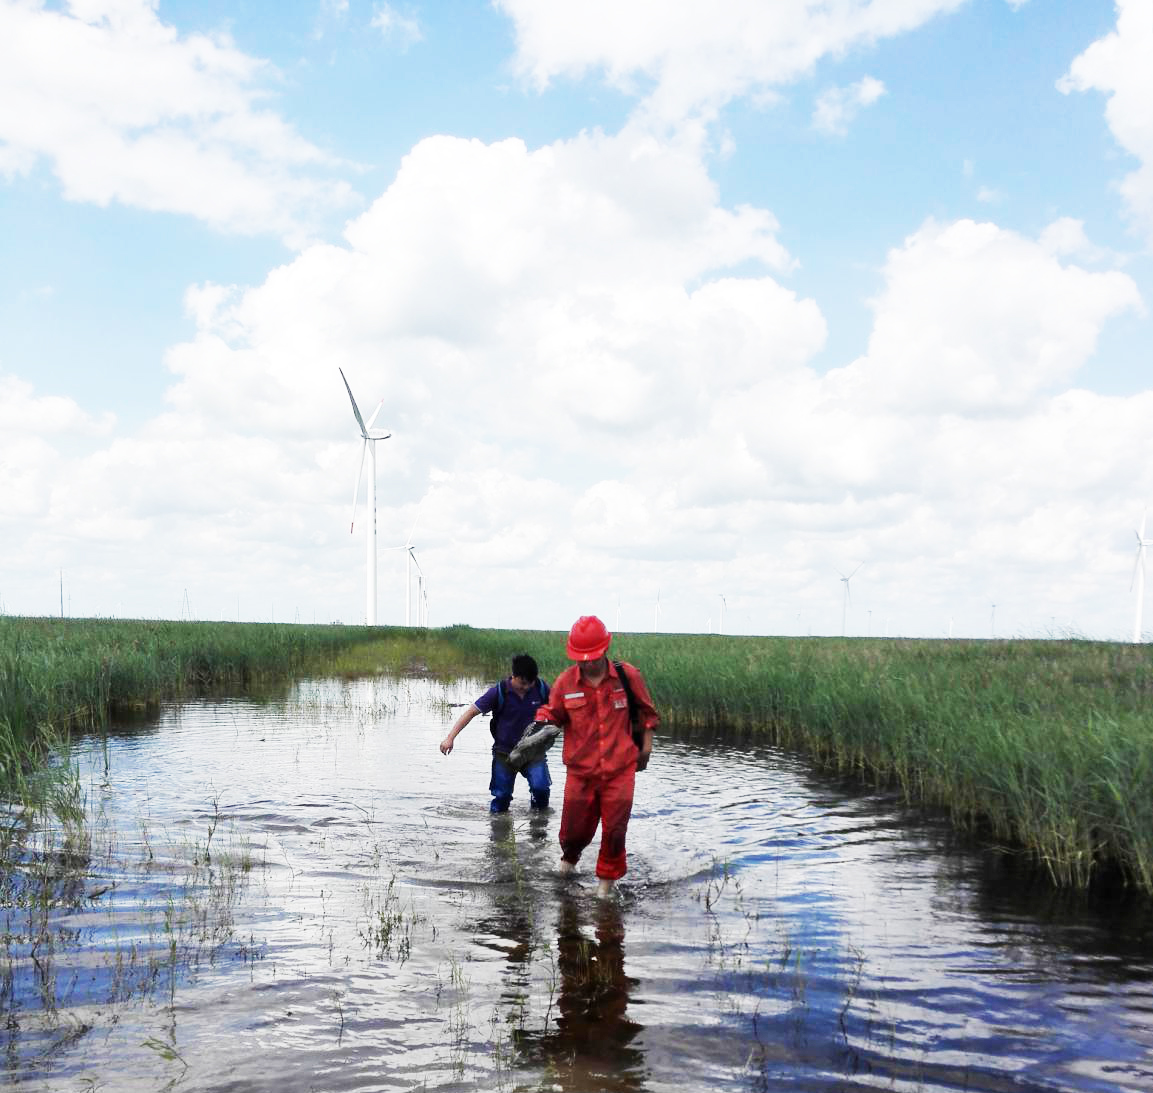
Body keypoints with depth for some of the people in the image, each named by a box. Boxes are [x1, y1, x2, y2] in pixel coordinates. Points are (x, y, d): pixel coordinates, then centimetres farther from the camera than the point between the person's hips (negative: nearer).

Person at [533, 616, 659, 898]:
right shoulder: (565, 681, -4)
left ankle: (607, 878, 25)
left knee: (614, 831, 1)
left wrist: (646, 746, 10)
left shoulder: (628, 676, -4)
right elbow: (554, 715, 7)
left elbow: (646, 711, 10)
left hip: (620, 770, -1)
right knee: (574, 831, 9)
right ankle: (570, 857, 45)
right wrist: (542, 722, -16)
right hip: (580, 771, 1)